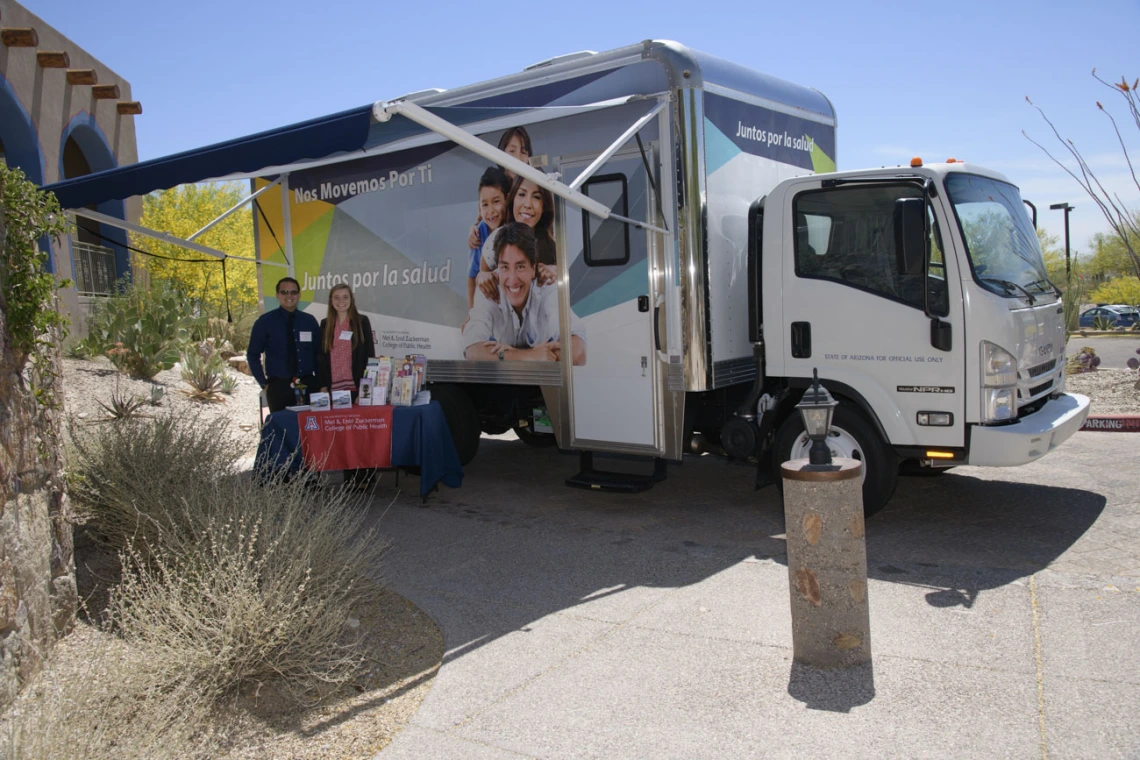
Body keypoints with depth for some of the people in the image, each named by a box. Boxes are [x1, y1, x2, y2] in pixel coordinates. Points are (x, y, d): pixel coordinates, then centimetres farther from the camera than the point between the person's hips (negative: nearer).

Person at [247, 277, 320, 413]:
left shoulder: (309, 321, 8)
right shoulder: (265, 322, 1)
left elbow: (318, 353, 12)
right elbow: (253, 355, 5)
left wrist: (320, 381, 3)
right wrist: (264, 383, 0)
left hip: (308, 385, 2)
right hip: (278, 386, -2)